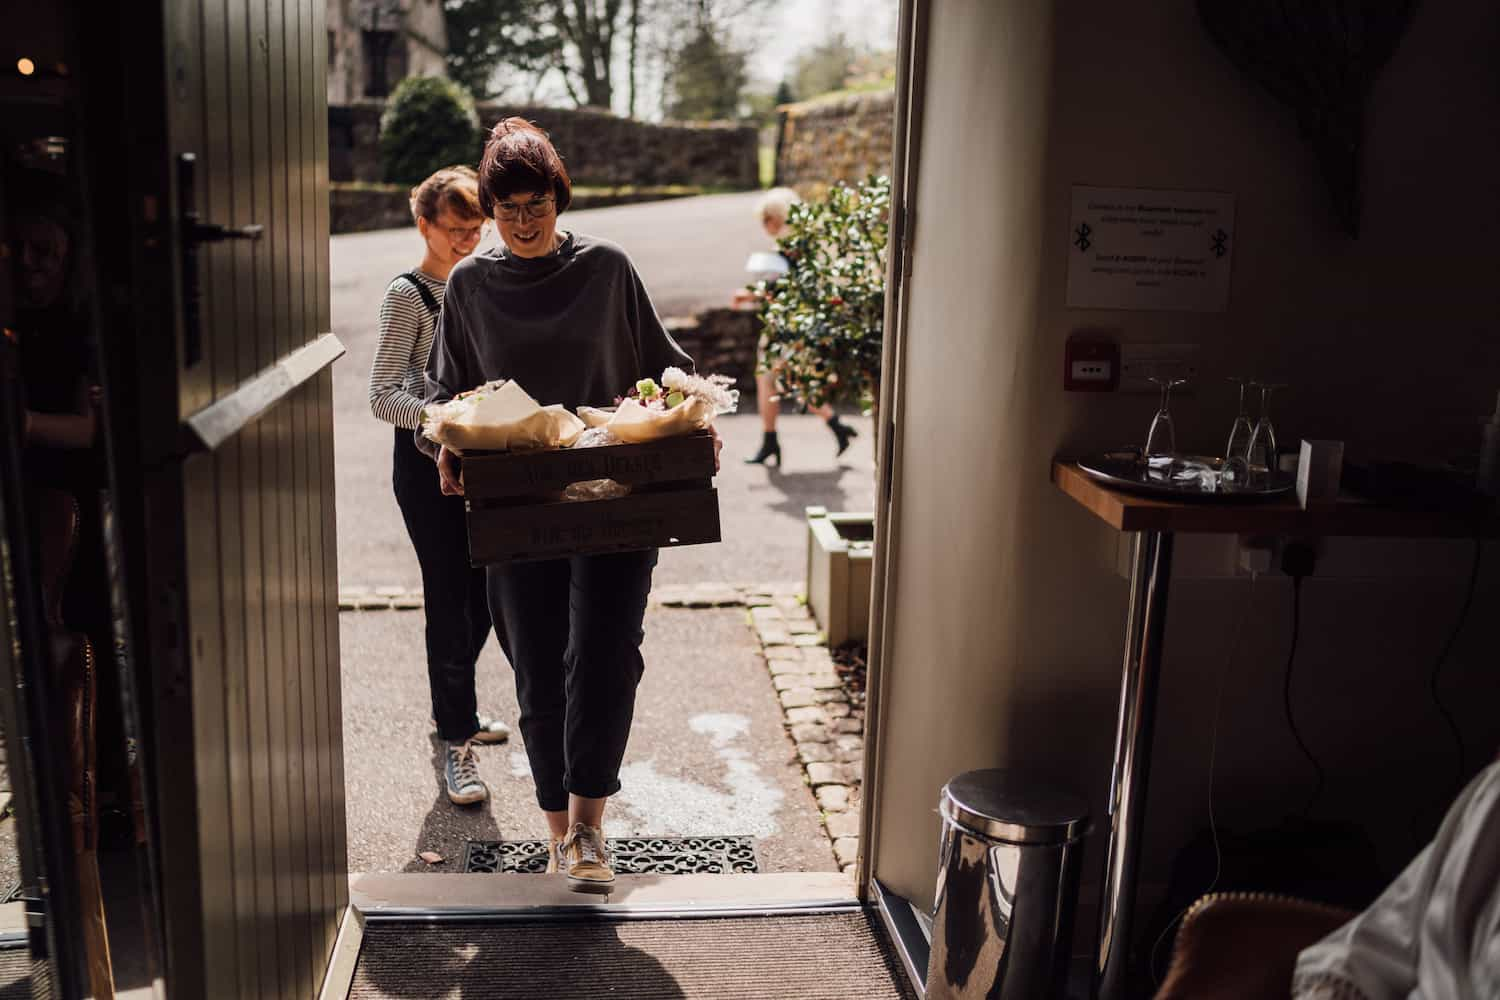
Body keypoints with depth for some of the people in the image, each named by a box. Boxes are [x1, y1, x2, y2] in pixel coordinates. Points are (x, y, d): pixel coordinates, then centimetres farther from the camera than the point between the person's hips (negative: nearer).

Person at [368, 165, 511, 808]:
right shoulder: (407, 295, -10)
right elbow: (383, 395, -16)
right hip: (427, 464, -6)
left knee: (483, 593, 13)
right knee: (449, 599, -6)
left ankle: (451, 707, 33)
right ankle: (457, 741, 3)